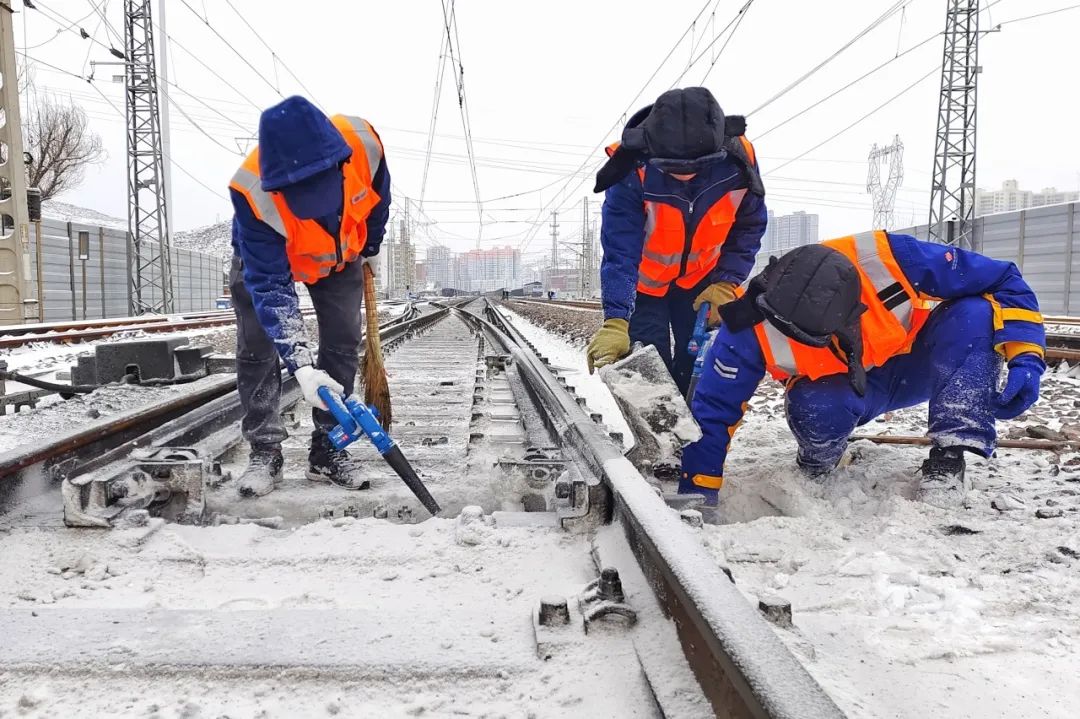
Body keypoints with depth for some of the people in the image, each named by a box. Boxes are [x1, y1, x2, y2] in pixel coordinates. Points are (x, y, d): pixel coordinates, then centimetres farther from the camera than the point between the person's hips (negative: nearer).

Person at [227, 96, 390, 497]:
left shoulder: (363, 142, -36)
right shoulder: (252, 192, -42)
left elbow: (378, 195, -10)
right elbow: (270, 286, -40)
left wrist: (371, 247, 7)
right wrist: (299, 363, -48)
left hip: (342, 252, 3)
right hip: (268, 256, -2)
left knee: (343, 344, -1)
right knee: (257, 349, -8)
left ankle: (327, 452, 7)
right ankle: (264, 452, 4)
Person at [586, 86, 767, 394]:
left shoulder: (739, 161, -25)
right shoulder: (633, 171, -34)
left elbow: (749, 227, -8)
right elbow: (619, 252, -35)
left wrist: (726, 283, -16)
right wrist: (615, 321, -43)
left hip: (702, 279, 3)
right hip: (643, 280, -2)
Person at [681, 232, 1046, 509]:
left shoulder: (890, 259, -35)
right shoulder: (751, 328, -32)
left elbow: (1003, 281, -22)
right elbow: (715, 408, -21)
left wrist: (1025, 357, -33)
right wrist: (698, 492, -20)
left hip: (918, 367, 1)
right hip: (844, 387, -1)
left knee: (974, 315, -28)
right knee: (817, 409, -36)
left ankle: (948, 456, -20)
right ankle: (817, 469, 0)